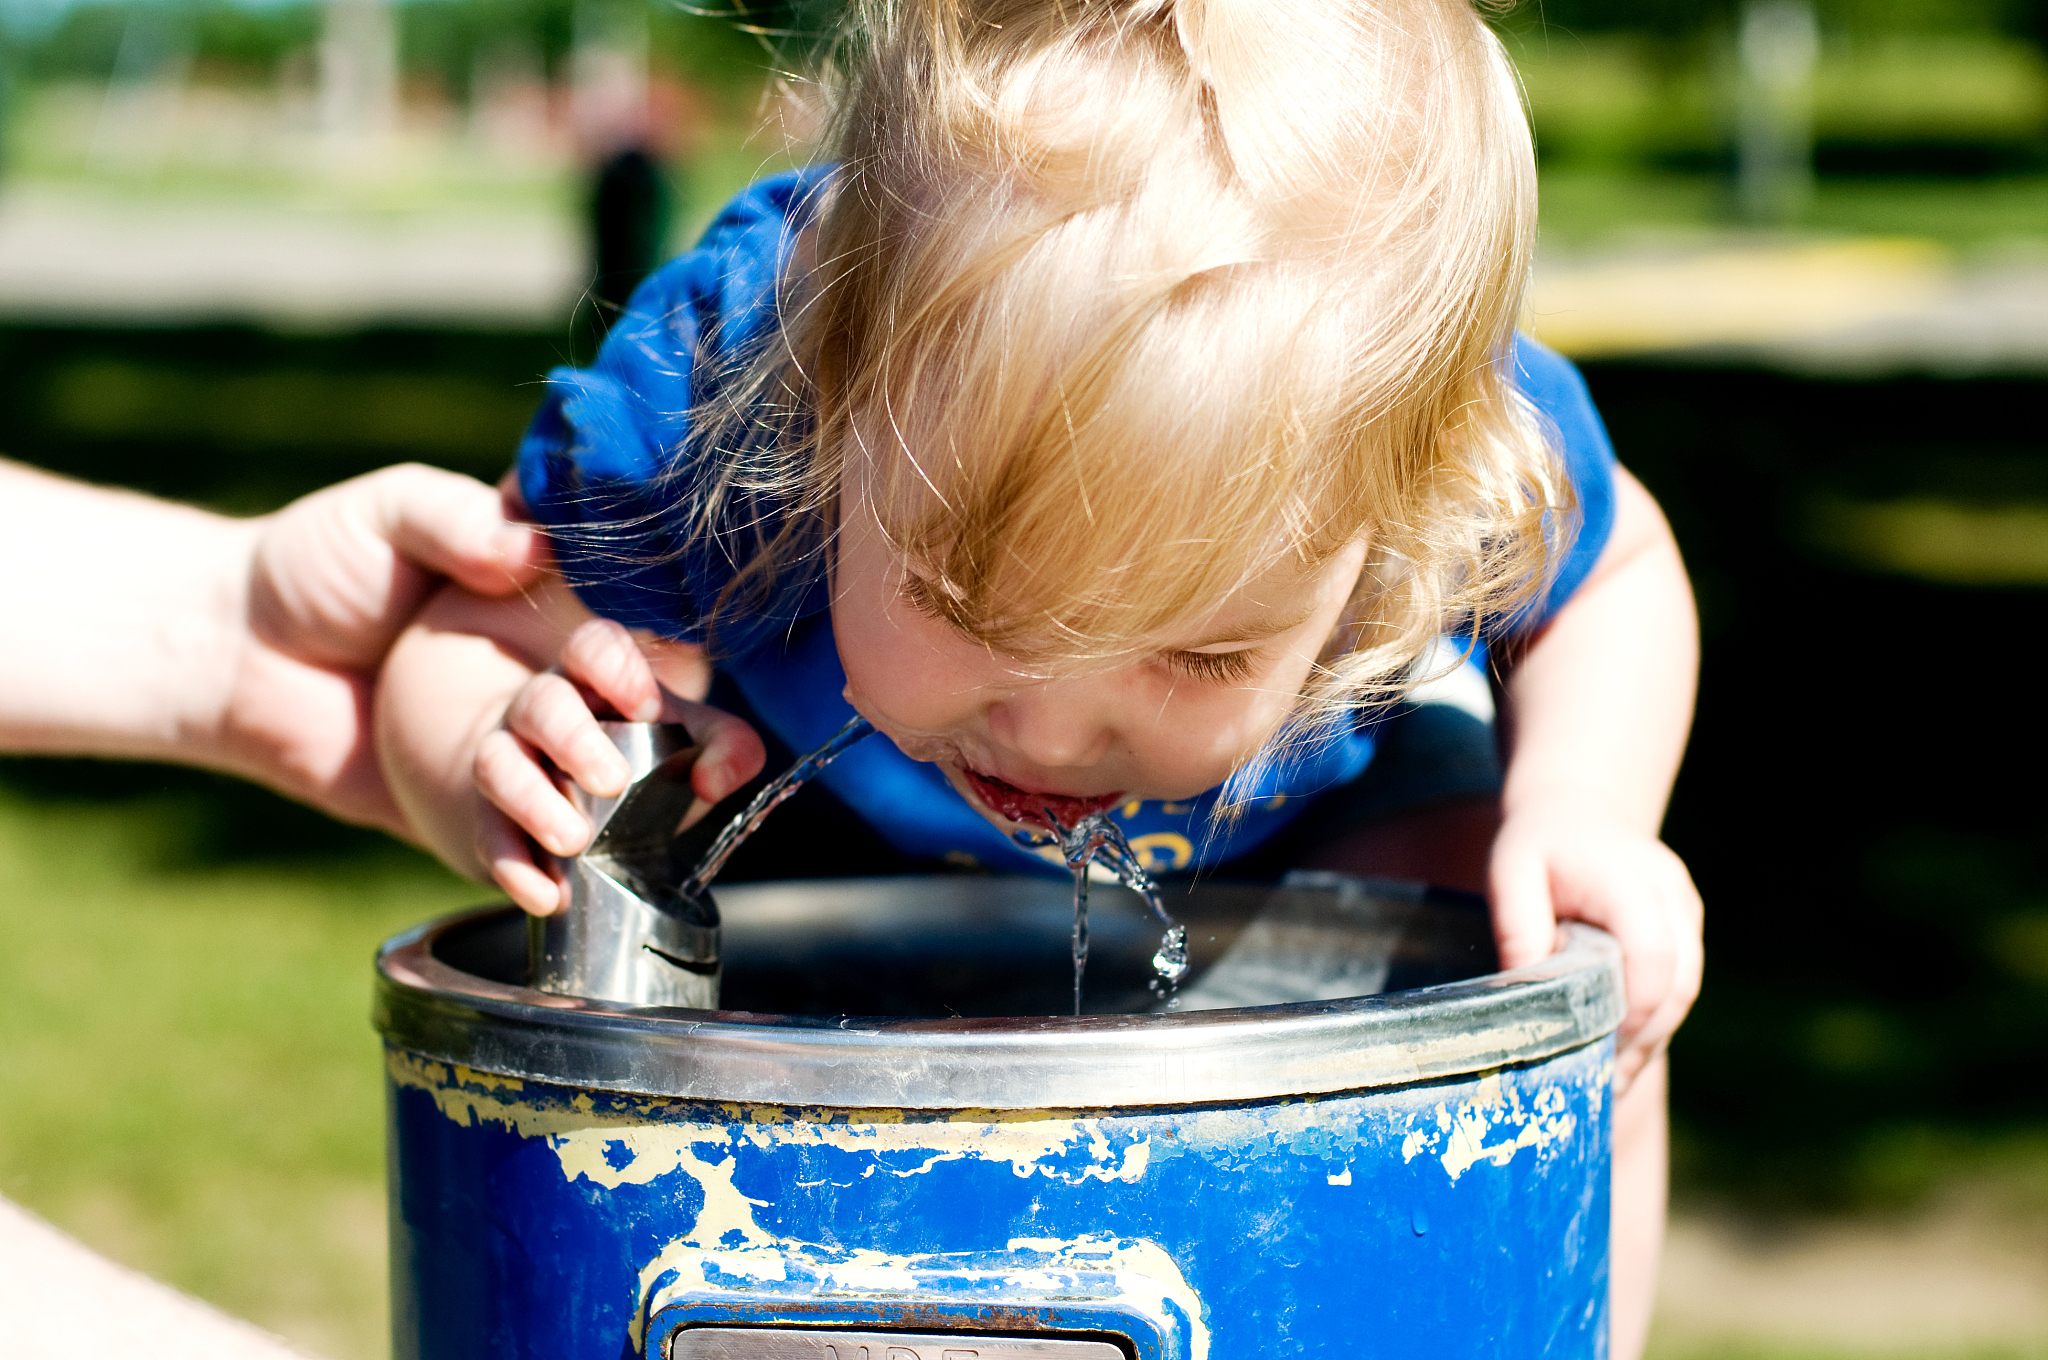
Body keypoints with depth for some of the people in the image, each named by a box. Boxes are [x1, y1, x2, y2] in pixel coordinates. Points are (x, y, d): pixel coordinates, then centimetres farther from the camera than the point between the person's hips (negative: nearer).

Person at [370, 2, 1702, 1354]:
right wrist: (492, 770, -48)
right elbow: (463, 648, -24)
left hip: (1306, 829, 0)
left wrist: (1581, 805, -28)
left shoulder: (1464, 459, -37)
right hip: (841, 840, 0)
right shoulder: (705, 401, -42)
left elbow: (1610, 571, -10)